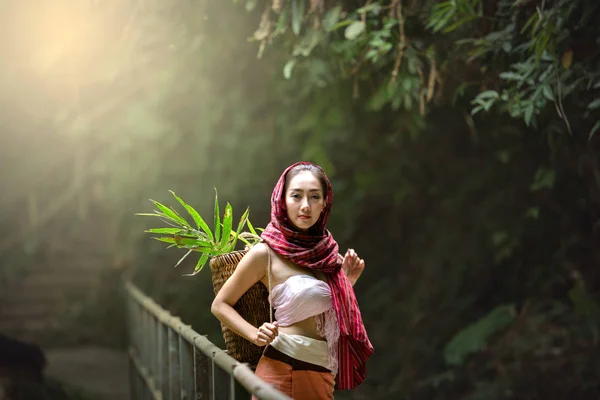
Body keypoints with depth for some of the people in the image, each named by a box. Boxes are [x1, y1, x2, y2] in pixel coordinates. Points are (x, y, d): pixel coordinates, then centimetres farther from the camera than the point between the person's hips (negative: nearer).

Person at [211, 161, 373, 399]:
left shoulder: (326, 250, 6)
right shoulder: (266, 253, -10)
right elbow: (220, 305, -1)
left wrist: (348, 280, 2)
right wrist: (256, 335, -15)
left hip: (323, 373, 6)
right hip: (284, 369, -5)